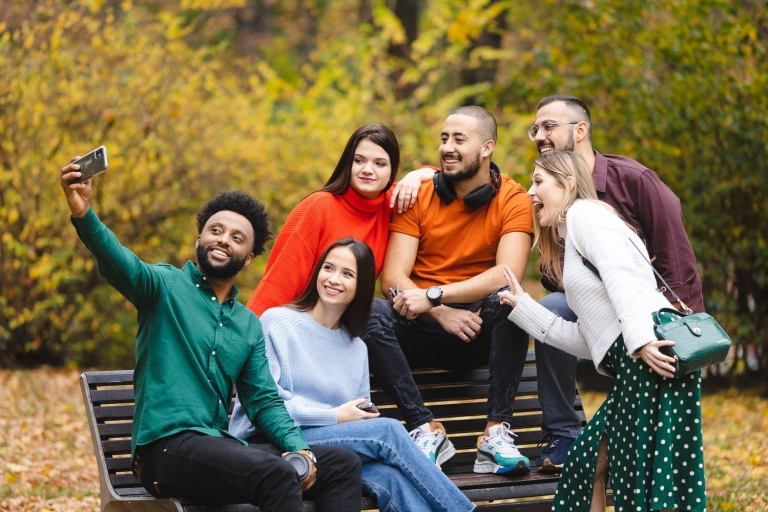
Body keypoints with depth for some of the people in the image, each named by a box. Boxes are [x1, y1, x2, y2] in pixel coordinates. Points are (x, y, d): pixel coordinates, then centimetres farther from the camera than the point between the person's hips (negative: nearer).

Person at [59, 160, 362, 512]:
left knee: (343, 465, -3)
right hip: (166, 446, -7)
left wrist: (299, 449, -1)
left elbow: (264, 400, 18)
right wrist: (84, 215, -39)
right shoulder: (166, 286, 3)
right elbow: (120, 264, -18)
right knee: (275, 475, -32)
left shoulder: (250, 326, 21)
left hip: (220, 446, 7)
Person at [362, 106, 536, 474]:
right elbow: (393, 277, -7)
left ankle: (496, 432, -32)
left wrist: (434, 295, -27)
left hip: (480, 332, -1)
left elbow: (508, 274, -19)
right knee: (372, 315, -28)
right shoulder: (419, 196, 2)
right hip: (423, 332, 2)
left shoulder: (513, 201, -3)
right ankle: (426, 430, -29)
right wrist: (442, 313, -24)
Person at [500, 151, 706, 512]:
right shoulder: (572, 241, 30)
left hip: (654, 354, -10)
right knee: (588, 465, 11)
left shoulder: (584, 212, 4)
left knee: (655, 476, -12)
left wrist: (641, 339, -27)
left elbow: (622, 276, -14)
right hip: (631, 364, 10)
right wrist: (523, 306, 27)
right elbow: (588, 340, 22)